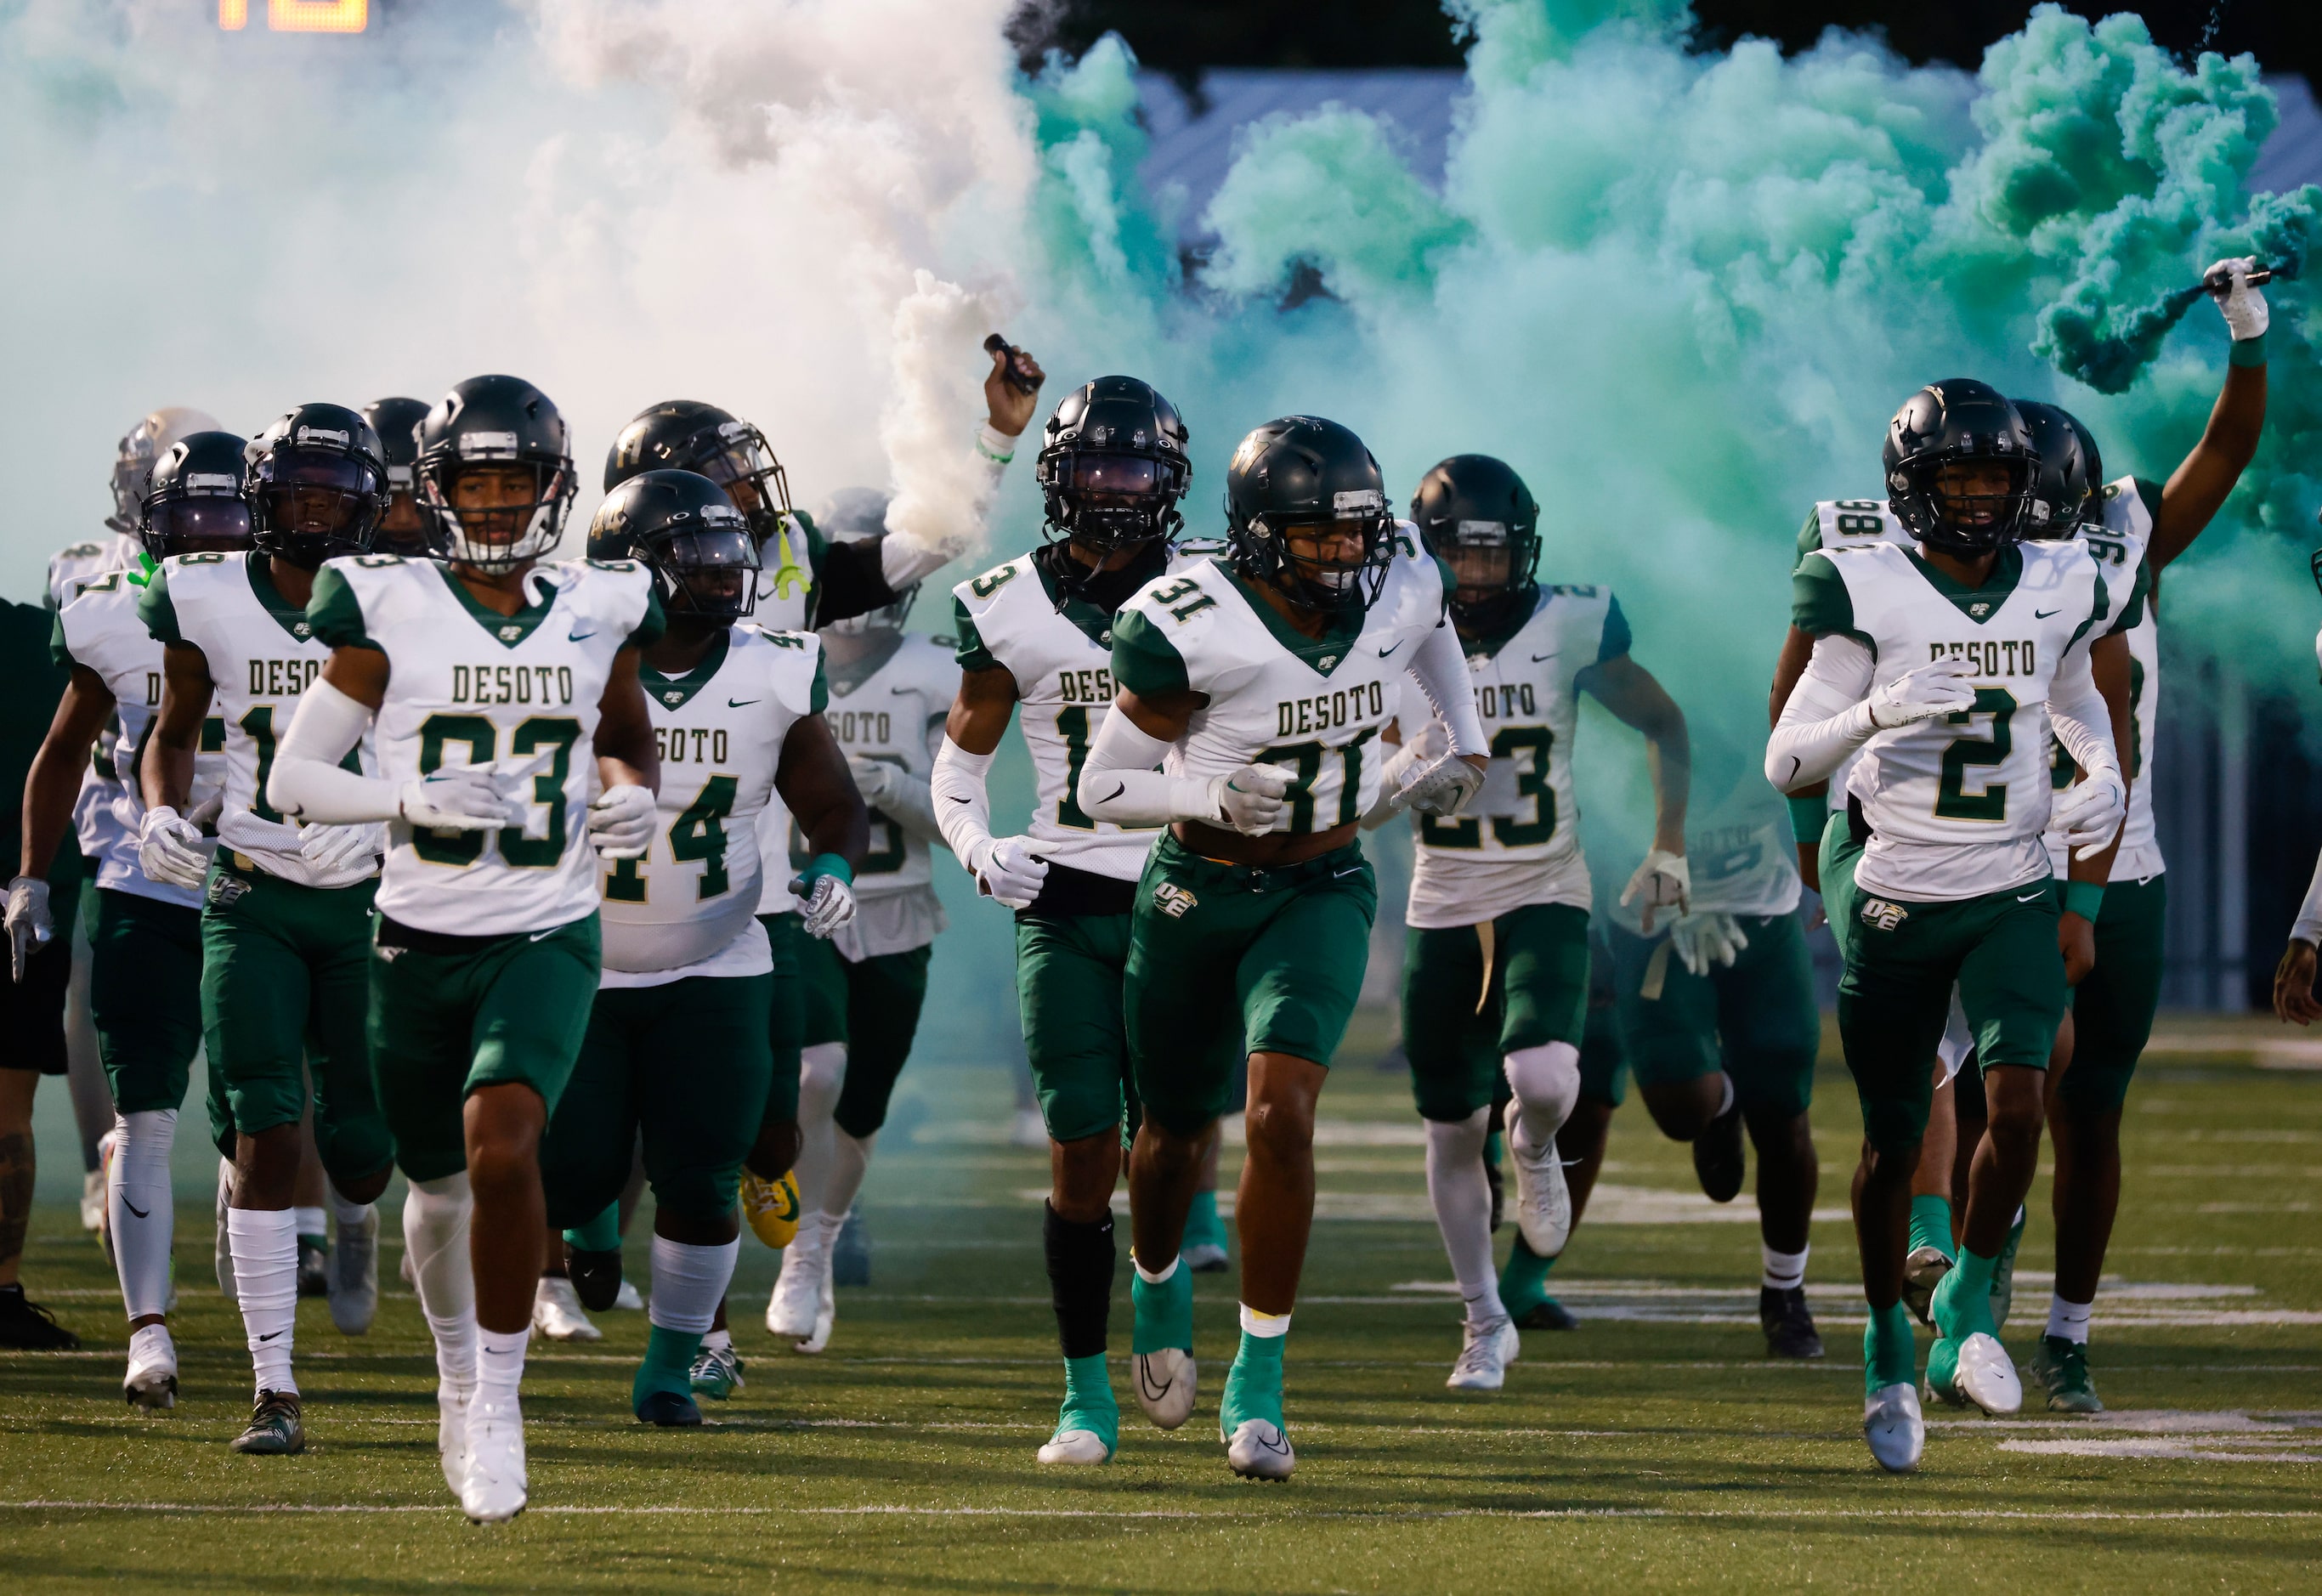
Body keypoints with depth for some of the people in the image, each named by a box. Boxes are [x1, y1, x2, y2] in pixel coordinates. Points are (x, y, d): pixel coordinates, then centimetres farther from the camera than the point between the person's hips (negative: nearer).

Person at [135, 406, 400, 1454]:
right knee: (267, 1133, -13)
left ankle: (359, 1214, 45)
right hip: (252, 898, -1)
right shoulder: (207, 601, -4)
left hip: (371, 897, 1)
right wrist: (162, 814, -8)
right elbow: (174, 732, 11)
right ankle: (274, 1389, -9)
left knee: (361, 1142, 4)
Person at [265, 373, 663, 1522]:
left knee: (502, 1146, -24)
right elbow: (292, 779, -5)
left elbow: (628, 737, 23)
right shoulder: (391, 612, -5)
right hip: (420, 940, 1)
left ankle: (500, 1403, -12)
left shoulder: (594, 613, 2)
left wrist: (633, 793, 0)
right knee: (437, 1187, 14)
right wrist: (414, 799, -20)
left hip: (546, 940, -1)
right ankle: (456, 1369, 43)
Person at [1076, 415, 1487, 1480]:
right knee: (1177, 1132, 16)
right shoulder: (1192, 628, -24)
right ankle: (1159, 1281, 52)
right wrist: (1215, 800, -32)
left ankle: (1257, 1387, -9)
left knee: (1281, 1118, -19)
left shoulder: (1400, 586, -11)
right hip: (1197, 898, -1)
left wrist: (1465, 750, 9)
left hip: (1323, 896, 1)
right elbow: (1101, 788, -16)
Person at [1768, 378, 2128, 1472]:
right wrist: (1878, 709, -28)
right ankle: (1888, 1356, 24)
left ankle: (1968, 1307, 1)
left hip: (2012, 898, 2)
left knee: (2016, 1104, -18)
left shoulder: (2056, 589, 3)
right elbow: (1786, 761, -10)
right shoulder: (1869, 594, -9)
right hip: (1892, 898, -2)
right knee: (1892, 1141, 7)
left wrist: (2105, 778, 6)